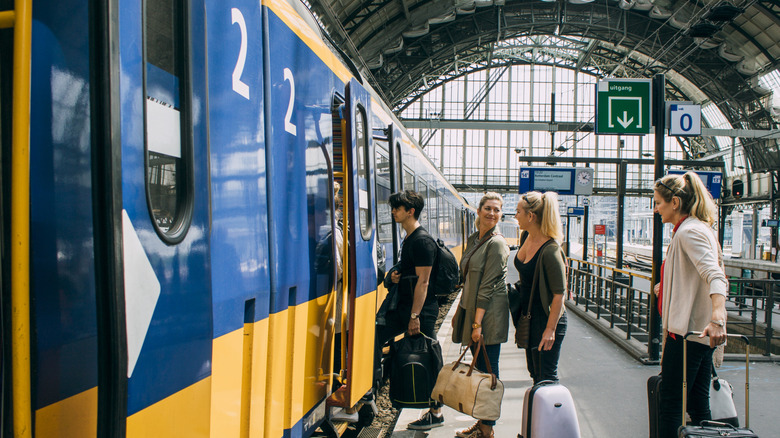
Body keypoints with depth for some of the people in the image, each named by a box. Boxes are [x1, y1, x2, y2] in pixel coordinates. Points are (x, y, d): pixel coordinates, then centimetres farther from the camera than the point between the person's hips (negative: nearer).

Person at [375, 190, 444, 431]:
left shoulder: (422, 241, -16)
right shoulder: (409, 239, 14)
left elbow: (422, 281, -20)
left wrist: (415, 316, -22)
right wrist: (397, 275, 4)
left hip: (422, 309, -10)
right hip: (404, 306, 10)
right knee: (376, 333, 7)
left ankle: (436, 413, 10)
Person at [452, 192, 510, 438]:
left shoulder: (496, 244, -13)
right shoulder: (473, 240, 13)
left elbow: (488, 287, -17)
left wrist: (477, 322, -19)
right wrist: (460, 311, 19)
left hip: (488, 316, -8)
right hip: (471, 311, 8)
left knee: (488, 372, 1)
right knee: (479, 369, 14)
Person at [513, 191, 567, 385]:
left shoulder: (550, 250, -25)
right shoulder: (525, 237, 1)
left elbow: (559, 294, -22)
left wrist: (550, 329, -21)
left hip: (547, 317, -9)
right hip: (529, 316, 9)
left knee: (546, 377, -1)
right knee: (534, 371, 18)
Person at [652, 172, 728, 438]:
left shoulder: (689, 231, -15)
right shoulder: (699, 228, 17)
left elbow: (715, 276, -30)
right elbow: (710, 275, 27)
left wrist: (717, 318, -45)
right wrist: (668, 286, 39)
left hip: (687, 331, -10)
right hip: (698, 332, 10)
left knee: (670, 405, -4)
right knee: (698, 404, 14)